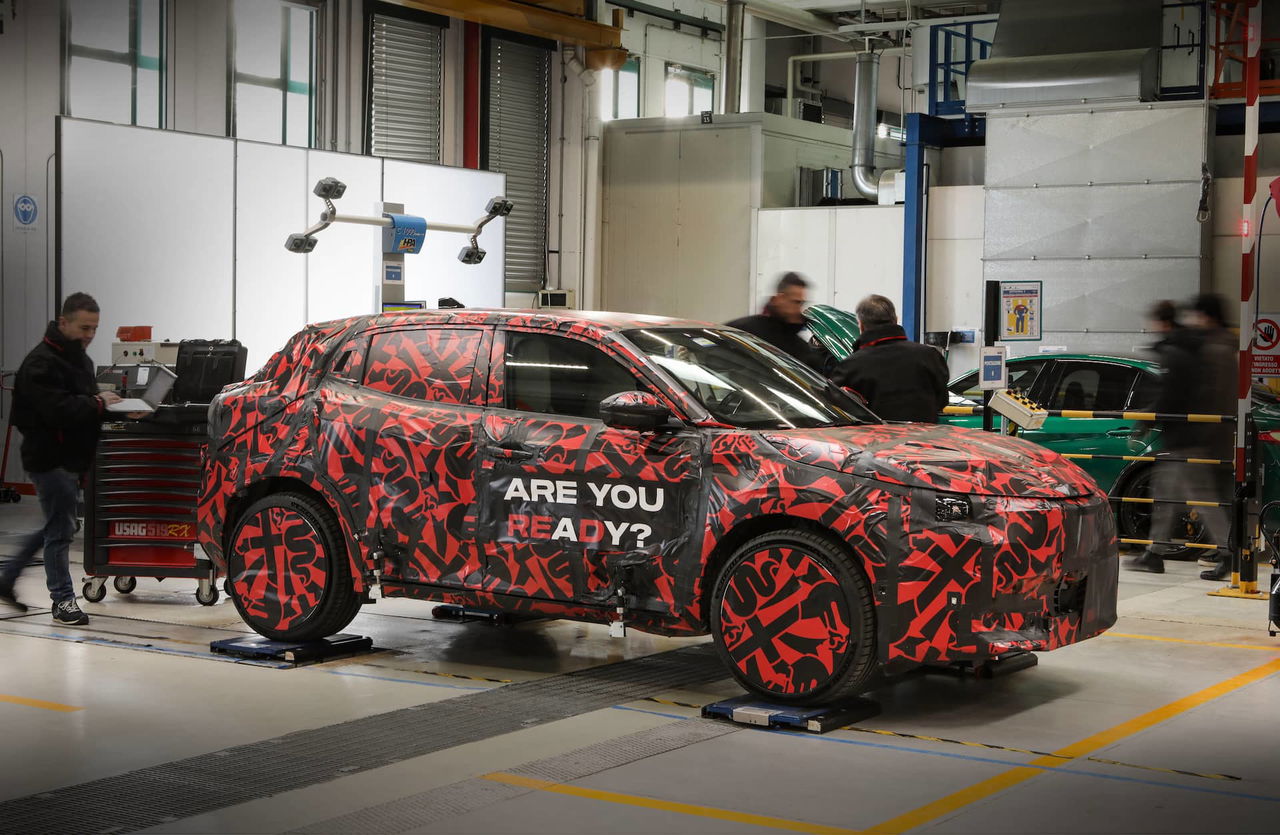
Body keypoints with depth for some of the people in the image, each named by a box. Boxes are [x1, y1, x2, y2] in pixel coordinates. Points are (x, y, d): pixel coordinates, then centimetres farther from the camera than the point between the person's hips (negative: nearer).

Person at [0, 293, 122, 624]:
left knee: (57, 527, 18)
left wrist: (101, 401, 2)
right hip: (51, 459, -10)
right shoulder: (41, 363, -18)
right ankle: (63, 601, 6)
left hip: (71, 457, 10)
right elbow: (58, 410, -29)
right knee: (60, 530, -3)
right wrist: (97, 404, -21)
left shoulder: (80, 358, 14)